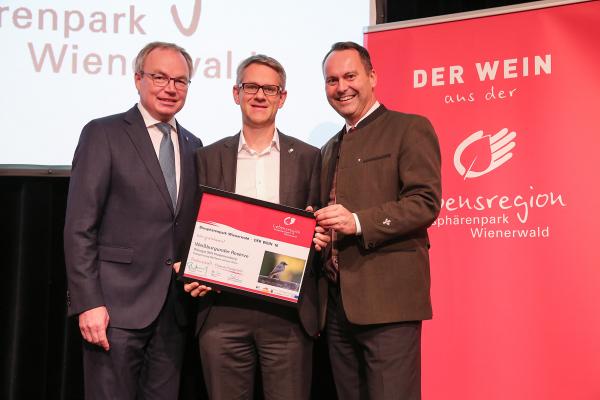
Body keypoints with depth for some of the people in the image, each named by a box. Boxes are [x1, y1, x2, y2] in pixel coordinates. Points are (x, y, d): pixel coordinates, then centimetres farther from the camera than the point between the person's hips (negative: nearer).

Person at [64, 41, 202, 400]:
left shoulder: (193, 146, 14)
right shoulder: (103, 134, -3)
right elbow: (79, 227, -9)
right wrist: (88, 303, -14)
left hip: (174, 309, 5)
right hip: (117, 305, -5)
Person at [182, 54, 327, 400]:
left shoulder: (308, 158, 8)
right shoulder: (209, 157, 11)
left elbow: (316, 229, 11)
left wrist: (319, 238, -11)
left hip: (288, 310, -1)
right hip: (222, 309, 1)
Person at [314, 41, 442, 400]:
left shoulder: (410, 129, -1)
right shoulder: (330, 149, 22)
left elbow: (426, 202, -12)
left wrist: (358, 222, -22)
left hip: (388, 298, -7)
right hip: (337, 301, 7)